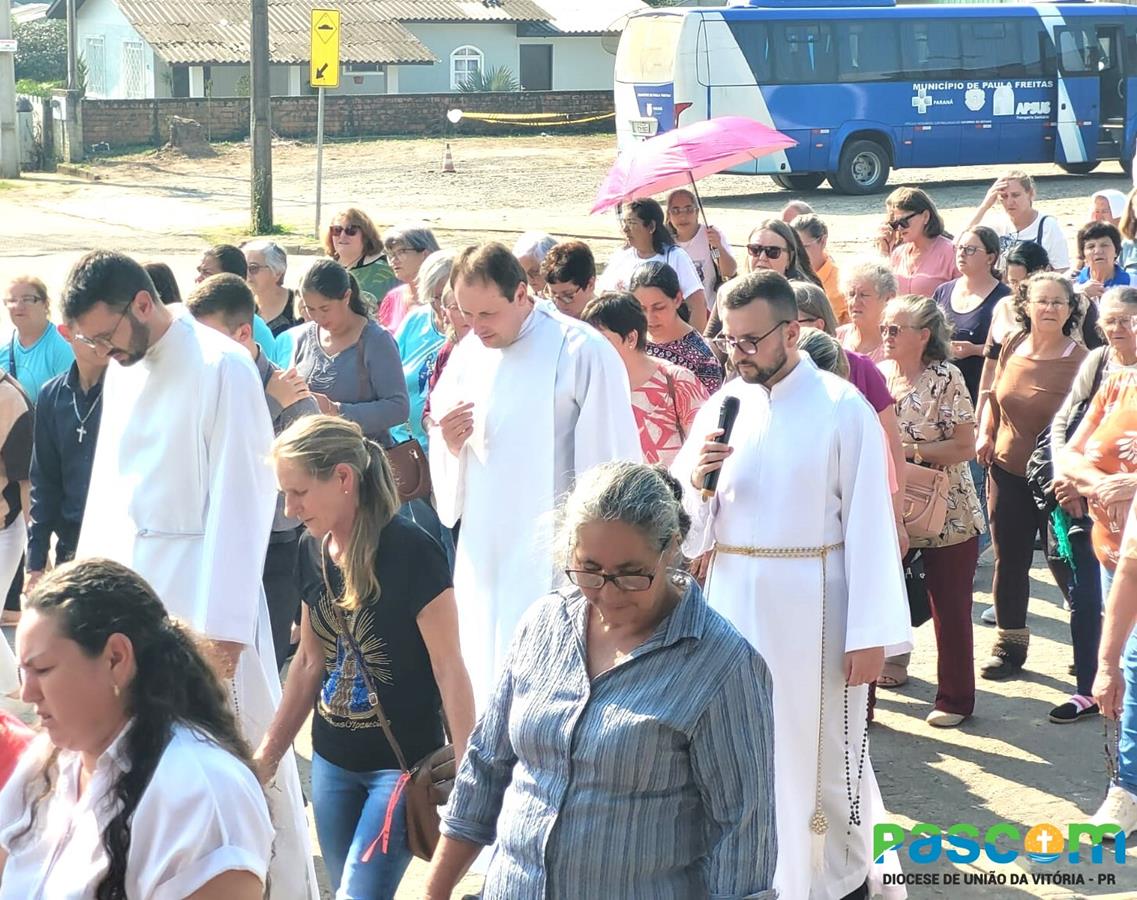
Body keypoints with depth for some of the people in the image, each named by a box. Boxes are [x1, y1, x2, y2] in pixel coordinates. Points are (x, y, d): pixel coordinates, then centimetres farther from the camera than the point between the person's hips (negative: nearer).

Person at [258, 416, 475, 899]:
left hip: (402, 764, -7)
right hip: (333, 762, 7)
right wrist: (267, 755, 16)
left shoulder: (410, 551, -18)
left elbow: (448, 667, -16)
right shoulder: (314, 551, 3)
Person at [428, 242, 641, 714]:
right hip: (483, 555, 6)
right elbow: (449, 474, 19)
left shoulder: (582, 352, -10)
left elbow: (610, 464, -8)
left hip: (553, 563, -6)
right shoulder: (468, 354, 10)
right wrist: (449, 443, -5)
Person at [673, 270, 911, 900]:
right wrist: (694, 477, -15)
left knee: (823, 754, 7)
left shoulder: (842, 407, -7)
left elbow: (869, 522, -9)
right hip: (733, 602, 4)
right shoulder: (721, 407, 5)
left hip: (813, 606, -4)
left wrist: (872, 632, -12)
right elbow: (692, 527, 7)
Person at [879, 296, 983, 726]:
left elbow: (965, 447, -13)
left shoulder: (946, 379, -11)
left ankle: (954, 698, 20)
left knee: (950, 607, 6)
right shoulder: (878, 375, 4)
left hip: (946, 511, -4)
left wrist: (909, 449, -20)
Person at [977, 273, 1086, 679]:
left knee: (1064, 563, 2)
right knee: (1009, 562, 12)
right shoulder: (1013, 348, 2)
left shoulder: (1080, 362, -12)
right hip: (1007, 472, 4)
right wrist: (985, 434, 3)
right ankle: (1010, 643, 28)